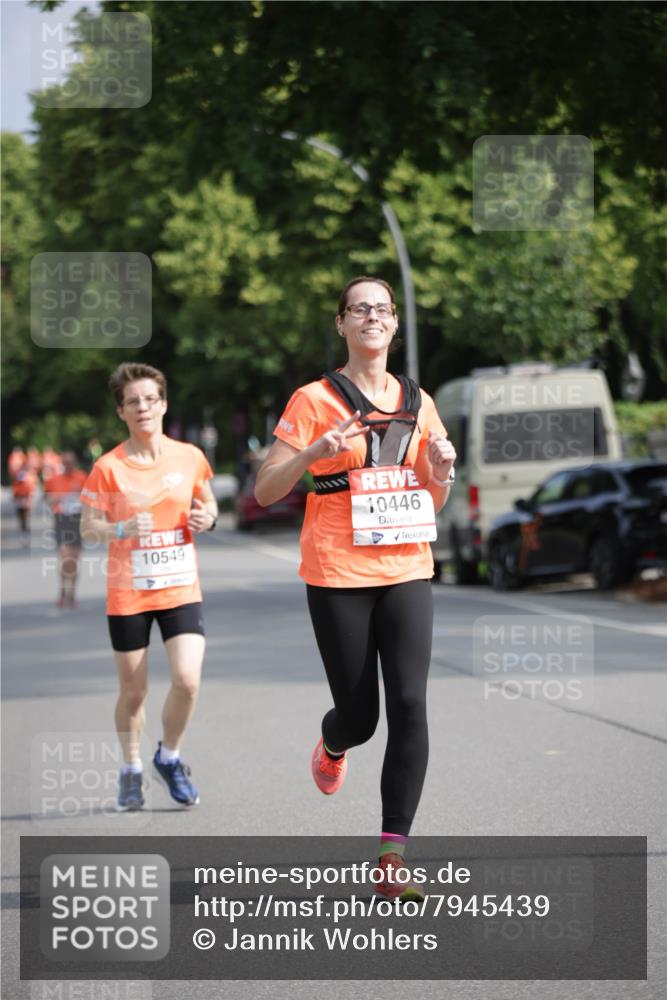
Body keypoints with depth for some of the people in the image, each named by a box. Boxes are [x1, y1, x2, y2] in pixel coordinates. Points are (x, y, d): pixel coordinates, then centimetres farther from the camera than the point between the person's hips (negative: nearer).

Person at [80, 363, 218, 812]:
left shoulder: (190, 457, 1)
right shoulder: (108, 467, -6)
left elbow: (207, 503, 17)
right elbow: (88, 526, -3)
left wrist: (206, 517, -7)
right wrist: (122, 529, -22)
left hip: (181, 589, 1)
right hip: (128, 594, -1)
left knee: (187, 680, -13)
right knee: (134, 692, 6)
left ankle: (169, 757, 13)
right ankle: (131, 771, 28)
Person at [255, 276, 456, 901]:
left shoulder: (417, 404, 11)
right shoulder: (315, 400, -2)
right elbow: (265, 491, -4)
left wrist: (441, 473, -3)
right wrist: (313, 452, -20)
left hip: (406, 573, 3)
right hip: (338, 577, -3)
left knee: (409, 706, -12)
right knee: (359, 714, 2)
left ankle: (392, 859, -9)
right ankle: (333, 746, 43)